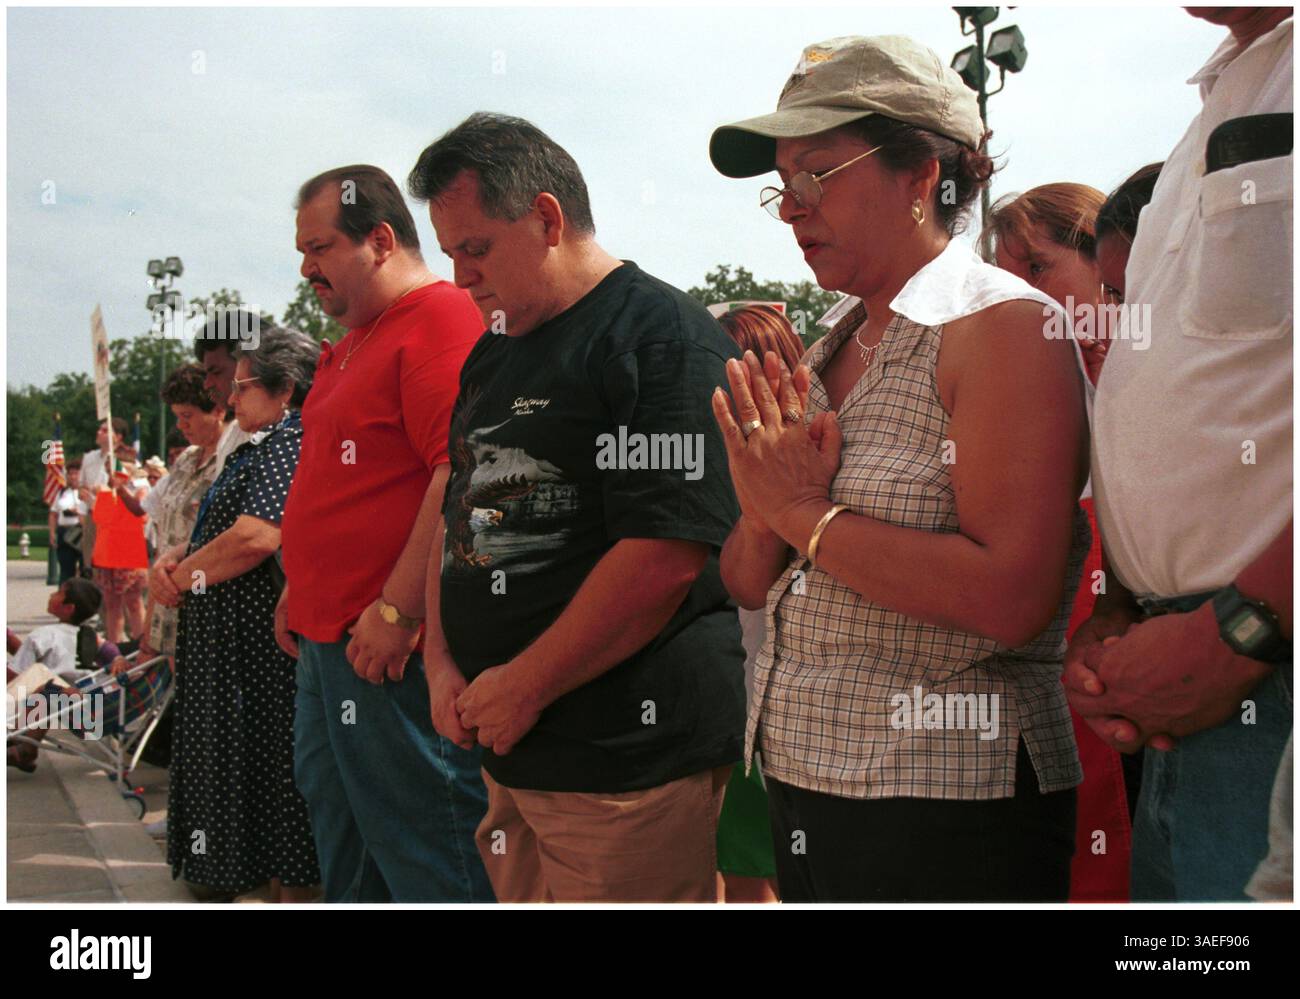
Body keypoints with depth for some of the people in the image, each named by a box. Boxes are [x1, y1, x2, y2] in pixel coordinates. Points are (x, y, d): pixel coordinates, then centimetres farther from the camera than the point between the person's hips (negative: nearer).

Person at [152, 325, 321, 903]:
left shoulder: (289, 442, -14)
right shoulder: (257, 447, 18)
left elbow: (256, 537, -27)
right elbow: (214, 533, 22)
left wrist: (180, 578, -13)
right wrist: (174, 566, 0)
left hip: (258, 651, -10)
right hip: (225, 642, 10)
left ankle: (287, 892, 7)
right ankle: (242, 883, 24)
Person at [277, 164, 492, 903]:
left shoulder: (444, 321, -14)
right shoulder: (354, 341, 19)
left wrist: (397, 610, -24)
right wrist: (302, 591, 24)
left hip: (395, 647, -11)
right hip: (330, 640, 11)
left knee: (424, 850, -3)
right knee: (338, 818, 20)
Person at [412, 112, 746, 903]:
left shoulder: (664, 339, -12)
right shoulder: (494, 352, 17)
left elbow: (665, 556, -21)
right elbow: (461, 518, 21)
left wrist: (522, 687, -13)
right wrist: (443, 662, 5)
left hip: (627, 757, -8)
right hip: (508, 749, 8)